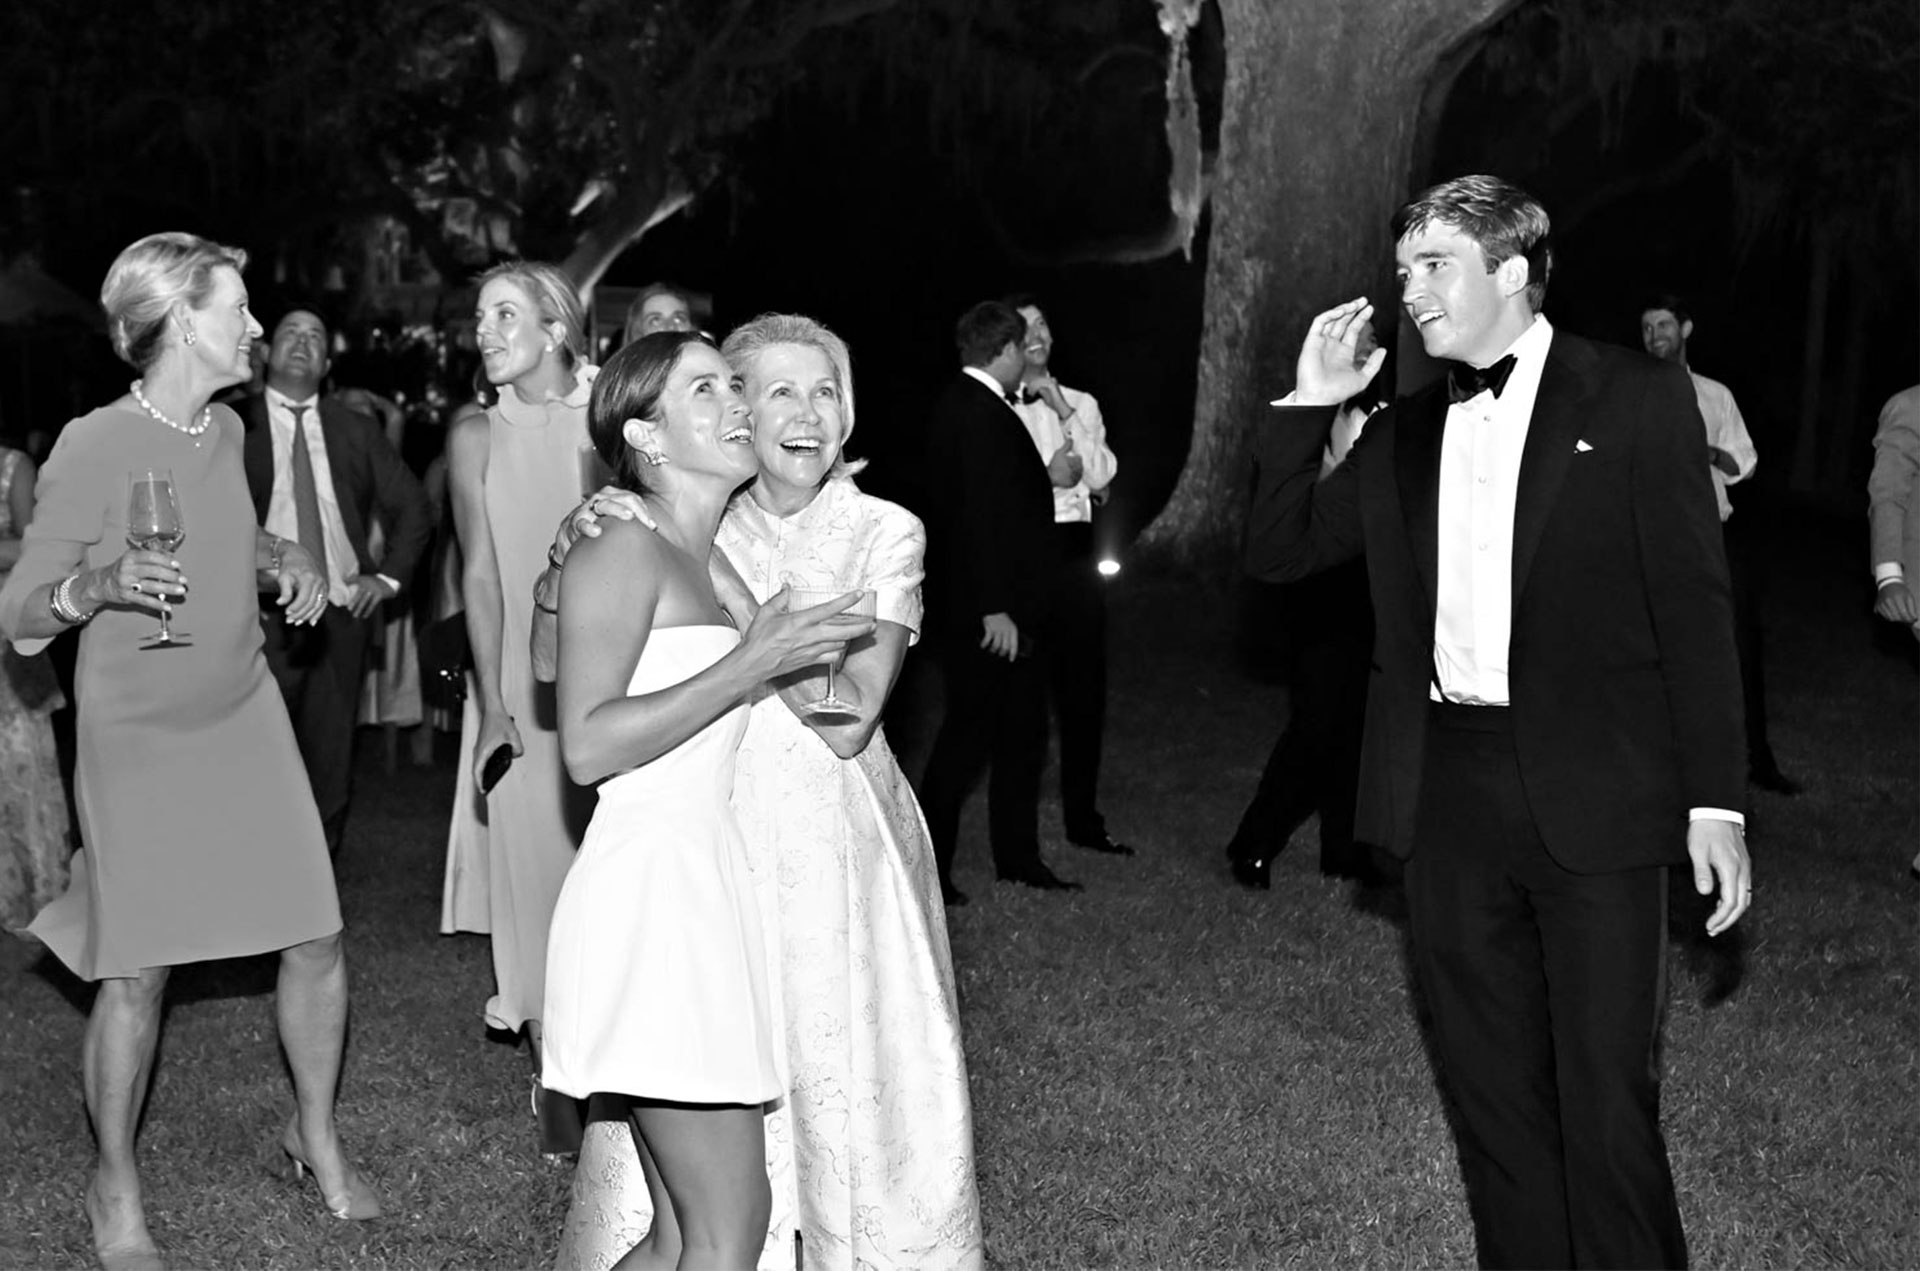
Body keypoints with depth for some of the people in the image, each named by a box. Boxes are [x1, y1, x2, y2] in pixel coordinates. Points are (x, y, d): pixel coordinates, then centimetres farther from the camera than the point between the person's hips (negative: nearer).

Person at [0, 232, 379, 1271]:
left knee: (316, 941, 4)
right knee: (136, 973, -2)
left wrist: (282, 557, 4)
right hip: (138, 743, -5)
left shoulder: (225, 429, 3)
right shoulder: (93, 446, -17)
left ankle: (316, 1136, 27)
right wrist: (98, 584, -33)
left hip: (247, 719, 6)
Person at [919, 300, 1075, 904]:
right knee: (968, 735, -3)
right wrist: (995, 609, -24)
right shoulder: (979, 414, -18)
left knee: (1022, 735, 16)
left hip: (1006, 609, 10)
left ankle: (1018, 856, 26)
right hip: (992, 613, -10)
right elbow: (979, 516, -23)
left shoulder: (960, 405, 13)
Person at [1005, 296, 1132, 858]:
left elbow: (1101, 476, 1)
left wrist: (1063, 410, -4)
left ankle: (1083, 818, 20)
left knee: (1084, 687, 8)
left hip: (1075, 553, 4)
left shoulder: (1081, 404, 14)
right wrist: (1047, 474, -11)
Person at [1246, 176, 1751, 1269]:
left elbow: (1696, 606, -3)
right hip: (1450, 797, 4)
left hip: (1593, 799, -4)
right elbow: (1278, 552, 14)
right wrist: (1309, 406, 3)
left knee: (1608, 1104, -2)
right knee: (1494, 1091, 12)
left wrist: (1716, 801, -8)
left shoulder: (1638, 402, 0)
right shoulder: (1404, 433, 13)